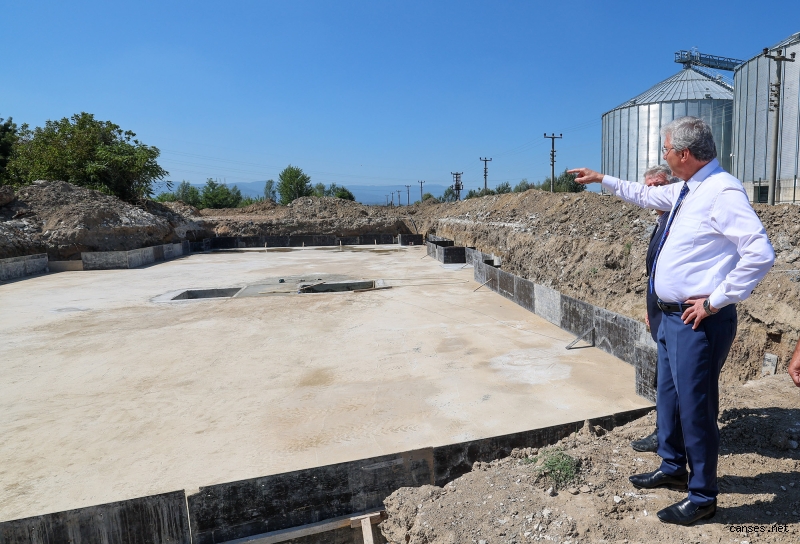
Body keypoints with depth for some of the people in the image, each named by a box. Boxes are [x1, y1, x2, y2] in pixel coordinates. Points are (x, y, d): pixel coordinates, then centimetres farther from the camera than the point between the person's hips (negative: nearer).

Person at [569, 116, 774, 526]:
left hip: (698, 321, -10)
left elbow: (760, 254, -25)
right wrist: (602, 179, 33)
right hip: (671, 316, 10)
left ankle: (702, 497, 22)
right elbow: (647, 195, 29)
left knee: (695, 407, 3)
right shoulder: (686, 190, 10)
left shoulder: (722, 192, -18)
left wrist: (716, 301, -19)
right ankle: (672, 469, 42)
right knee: (669, 396, 22)